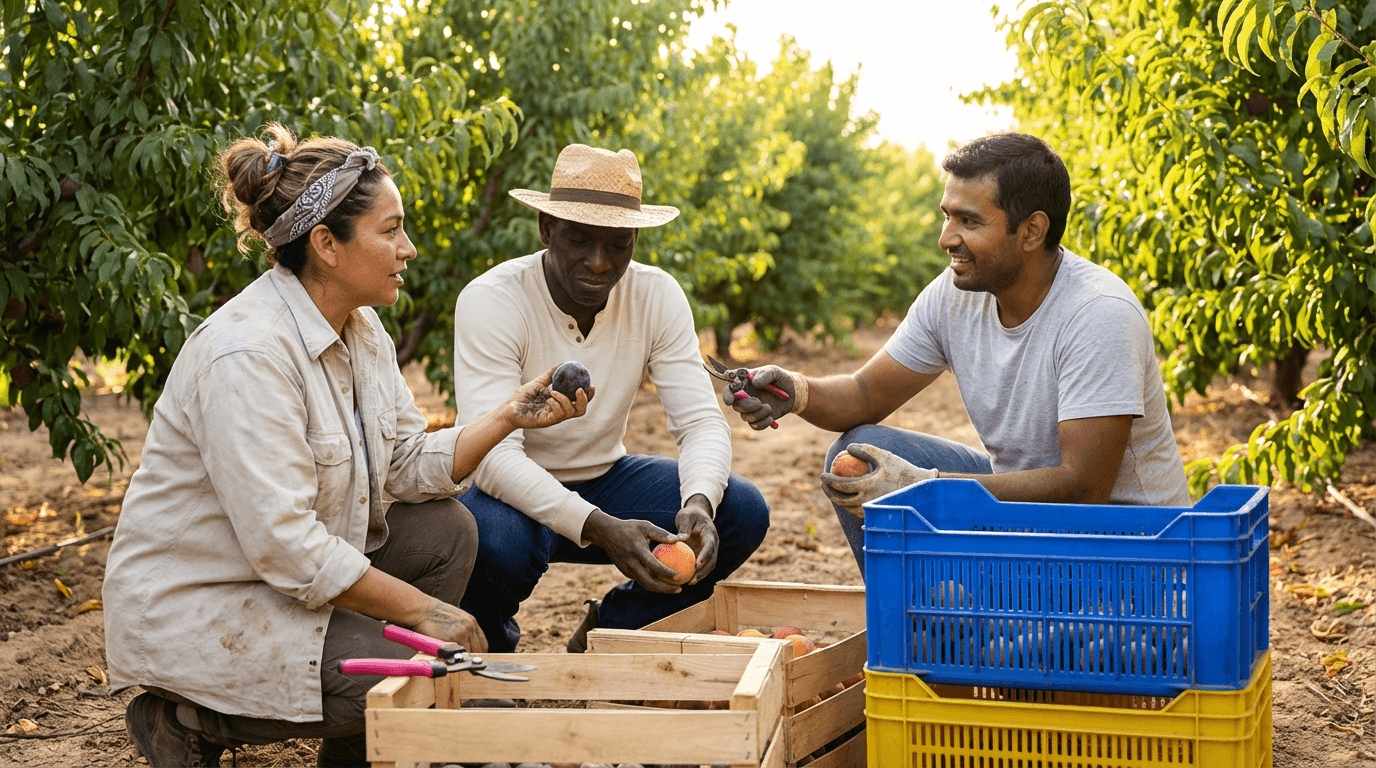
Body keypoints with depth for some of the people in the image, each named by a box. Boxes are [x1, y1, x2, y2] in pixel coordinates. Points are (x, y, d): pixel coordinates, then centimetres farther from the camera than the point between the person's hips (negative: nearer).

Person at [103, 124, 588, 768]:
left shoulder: (361, 329, 2)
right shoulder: (247, 353, -27)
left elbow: (408, 468, 5)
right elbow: (282, 545, -30)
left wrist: (509, 416, -9)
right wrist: (421, 609, -22)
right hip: (190, 611, -9)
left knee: (446, 531, 2)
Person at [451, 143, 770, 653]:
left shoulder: (657, 296, -10)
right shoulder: (490, 301, -23)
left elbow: (702, 422, -12)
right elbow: (491, 454, -32)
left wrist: (698, 503, -36)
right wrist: (599, 529, -45)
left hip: (604, 480, 4)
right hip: (516, 495, -4)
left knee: (743, 512, -16)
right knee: (497, 544, -38)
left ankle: (608, 630, 6)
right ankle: (491, 643, -1)